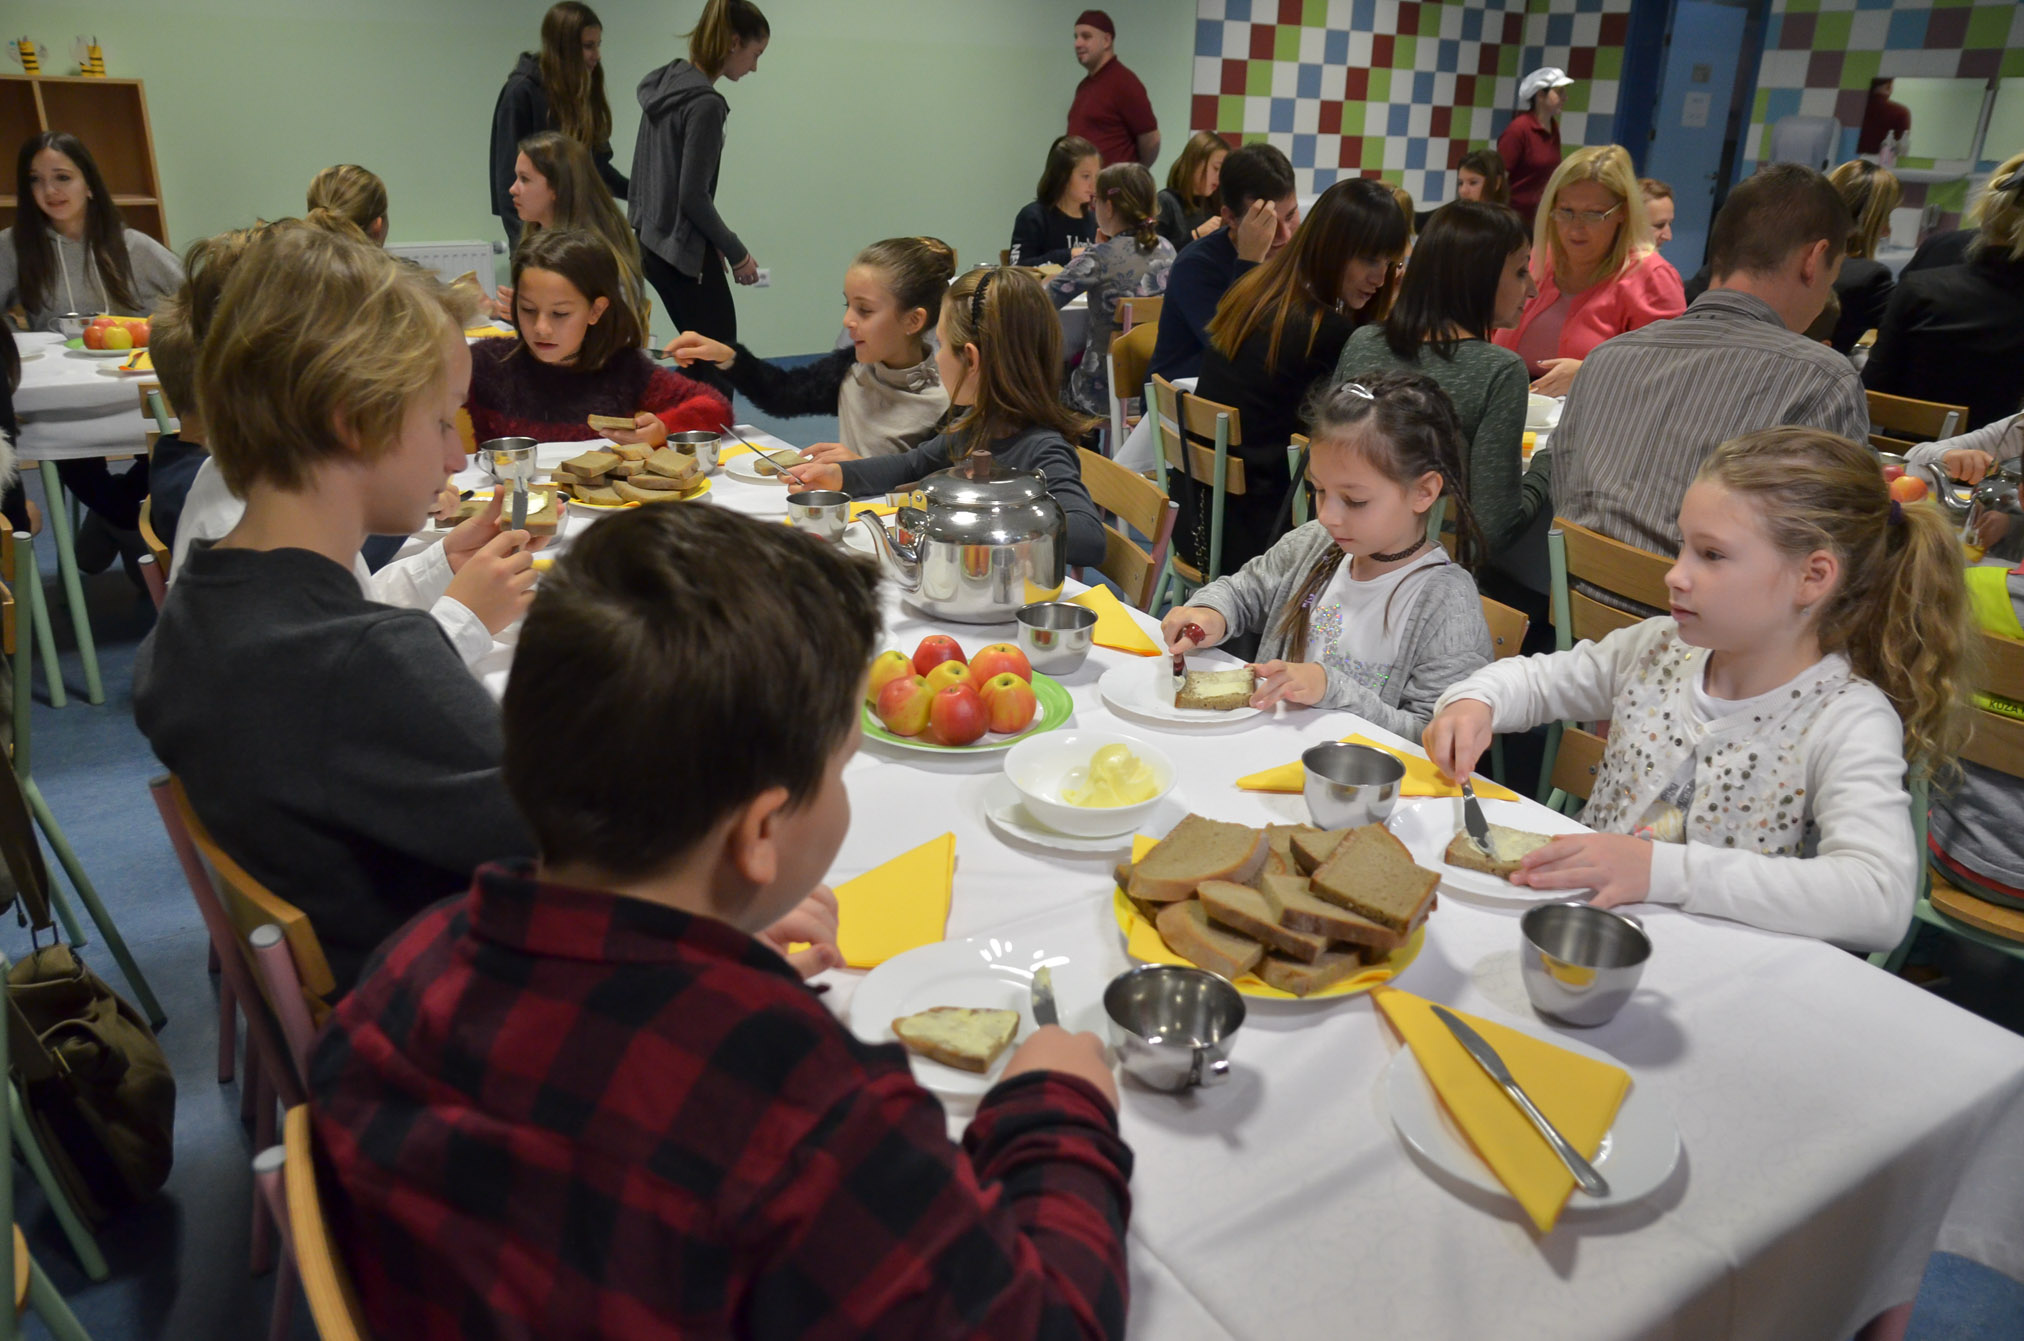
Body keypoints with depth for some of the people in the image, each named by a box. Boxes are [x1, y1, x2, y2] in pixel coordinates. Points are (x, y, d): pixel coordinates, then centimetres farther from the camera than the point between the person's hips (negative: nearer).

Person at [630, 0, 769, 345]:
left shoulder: (666, 82, 10)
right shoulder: (705, 102, -20)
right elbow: (693, 196, -21)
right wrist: (736, 252, -8)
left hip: (654, 241, 10)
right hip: (682, 248, -10)